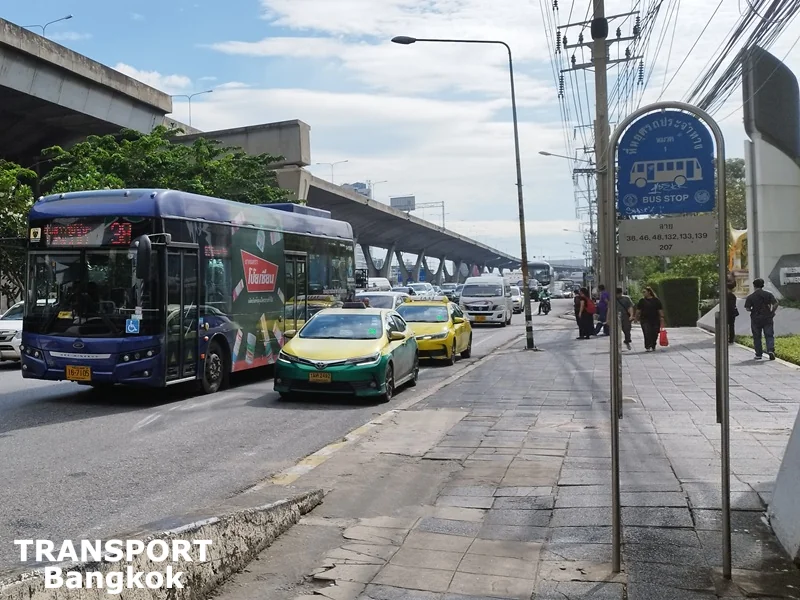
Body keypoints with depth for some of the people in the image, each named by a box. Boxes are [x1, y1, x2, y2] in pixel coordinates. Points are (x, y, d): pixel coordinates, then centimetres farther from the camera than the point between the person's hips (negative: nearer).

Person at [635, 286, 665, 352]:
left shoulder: (656, 300, 5)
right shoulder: (642, 301, 6)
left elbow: (660, 310, 5)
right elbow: (638, 310, 9)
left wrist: (662, 318, 0)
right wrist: (637, 318, 7)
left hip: (655, 320, 1)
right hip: (645, 320, -1)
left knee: (654, 334, 5)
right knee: (647, 334, -12)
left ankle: (653, 347, 21)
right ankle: (647, 347, -13)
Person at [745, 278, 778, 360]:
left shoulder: (750, 297, -5)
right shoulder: (768, 294, -1)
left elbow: (747, 308, -9)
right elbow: (776, 304, -9)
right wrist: (772, 312, 4)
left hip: (756, 319, -1)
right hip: (768, 318, 1)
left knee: (757, 337, 9)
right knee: (769, 336, 7)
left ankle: (758, 354, 11)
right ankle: (771, 350, -15)